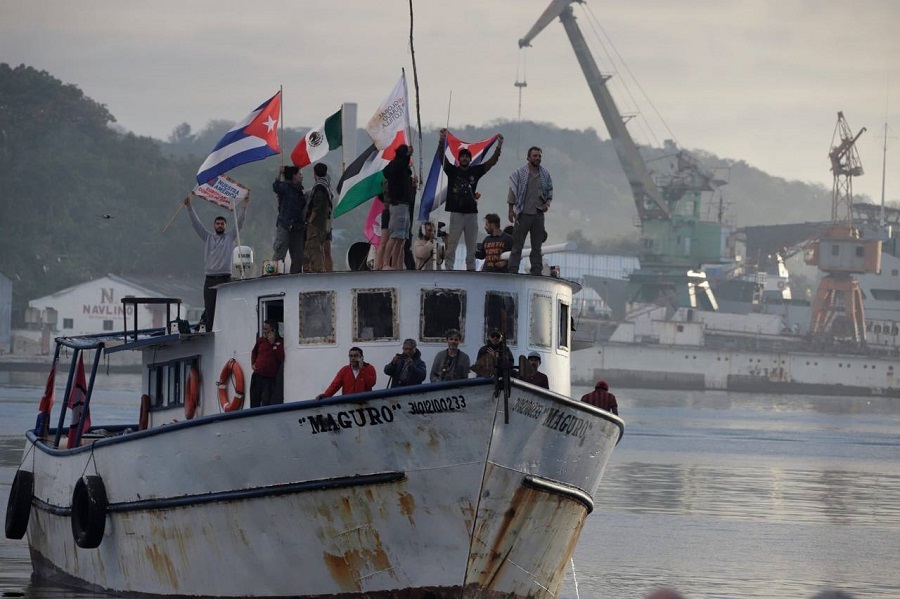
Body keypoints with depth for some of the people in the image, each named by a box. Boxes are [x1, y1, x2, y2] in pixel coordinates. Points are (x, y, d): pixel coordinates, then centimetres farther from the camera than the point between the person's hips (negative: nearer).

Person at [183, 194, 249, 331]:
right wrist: (189, 207, 0)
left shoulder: (230, 237, 10)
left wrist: (244, 206, -7)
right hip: (210, 279, 1)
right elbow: (196, 223, 8)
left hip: (225, 278, -1)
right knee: (209, 310, -1)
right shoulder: (208, 237, 13)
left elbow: (239, 222, 3)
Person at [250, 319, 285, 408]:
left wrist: (273, 344, -20)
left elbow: (281, 358, -20)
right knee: (254, 404, 9)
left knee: (266, 404, -11)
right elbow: (254, 352, 30)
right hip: (257, 376, 5)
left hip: (270, 379, -5)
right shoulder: (261, 340, 10)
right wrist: (253, 363, 16)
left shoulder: (280, 342, -7)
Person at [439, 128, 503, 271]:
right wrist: (442, 141, -24)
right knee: (451, 244, -6)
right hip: (456, 212, -3)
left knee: (471, 246, 7)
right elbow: (442, 157, -10)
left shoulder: (475, 171, 10)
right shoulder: (452, 170, 3)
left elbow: (492, 162, 7)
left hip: (472, 213, 3)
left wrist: (499, 147, -5)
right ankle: (448, 269, -6)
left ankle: (471, 269, 13)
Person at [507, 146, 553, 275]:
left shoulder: (545, 174, 9)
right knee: (517, 245, -4)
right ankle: (513, 271, -3)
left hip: (539, 214, 4)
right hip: (523, 214, -4)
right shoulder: (519, 173, -1)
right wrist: (511, 210, -7)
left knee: (537, 246, 7)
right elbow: (512, 191, -2)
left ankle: (536, 272, 11)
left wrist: (547, 203, 0)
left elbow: (550, 191, 18)